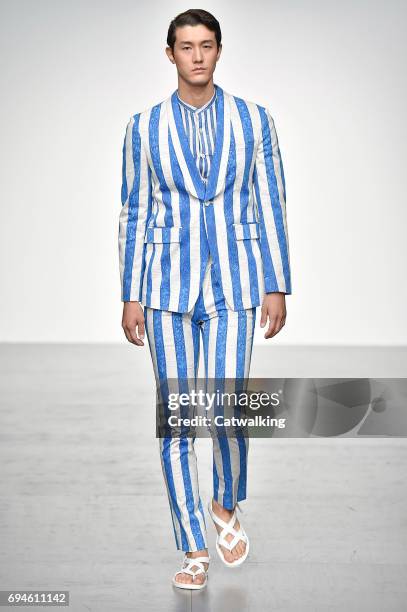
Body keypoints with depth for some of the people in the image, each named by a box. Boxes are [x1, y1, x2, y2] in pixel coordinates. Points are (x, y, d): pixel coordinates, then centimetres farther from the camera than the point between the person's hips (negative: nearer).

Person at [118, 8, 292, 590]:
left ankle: (226, 505, 23)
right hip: (168, 284, 1)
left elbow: (270, 207, 3)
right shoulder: (145, 127, 4)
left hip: (233, 283, -1)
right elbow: (134, 214, 5)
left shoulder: (254, 120, 3)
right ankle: (194, 550, 14)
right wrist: (130, 296, 1)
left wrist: (278, 287, -2)